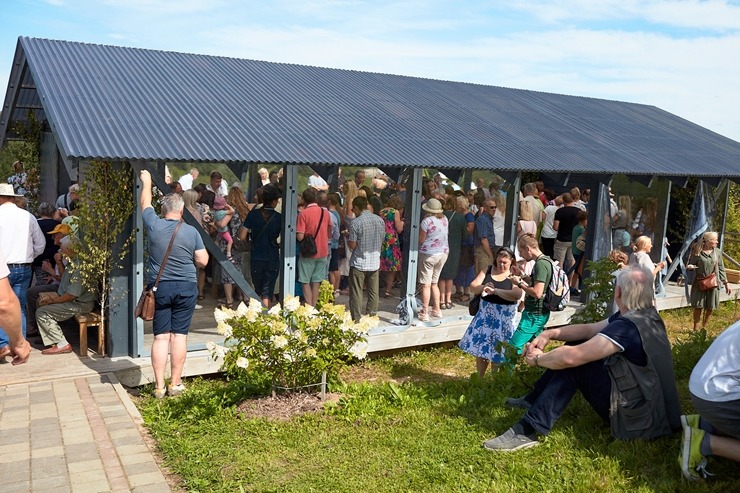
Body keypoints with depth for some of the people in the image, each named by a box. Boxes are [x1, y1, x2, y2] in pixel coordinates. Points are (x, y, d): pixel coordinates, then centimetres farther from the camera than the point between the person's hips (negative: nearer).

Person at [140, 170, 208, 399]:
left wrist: (146, 182, 32)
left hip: (159, 288, 1)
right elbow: (203, 261, -3)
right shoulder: (191, 231, -5)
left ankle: (159, 386, 5)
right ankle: (175, 384, 11)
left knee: (161, 336, 4)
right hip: (186, 288, -1)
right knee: (179, 335, 4)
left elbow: (145, 204, 16)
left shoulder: (154, 226, -3)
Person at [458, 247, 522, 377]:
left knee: (497, 351, 4)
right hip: (485, 315, 4)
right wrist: (483, 287, -24)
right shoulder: (488, 270, 3)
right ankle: (479, 378, 28)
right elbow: (472, 288, -2)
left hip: (503, 318, -4)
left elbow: (517, 295, -25)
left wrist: (495, 291, -32)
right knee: (480, 348, 11)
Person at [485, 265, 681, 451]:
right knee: (577, 344, 9)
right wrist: (550, 333, -5)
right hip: (649, 405, 9)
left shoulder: (628, 326, -29)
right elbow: (589, 329, 8)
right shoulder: (645, 315, 2)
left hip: (637, 416, -9)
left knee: (572, 362, -16)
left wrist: (538, 359, -13)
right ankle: (533, 400, 18)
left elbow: (569, 357, -32)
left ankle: (527, 432, -17)